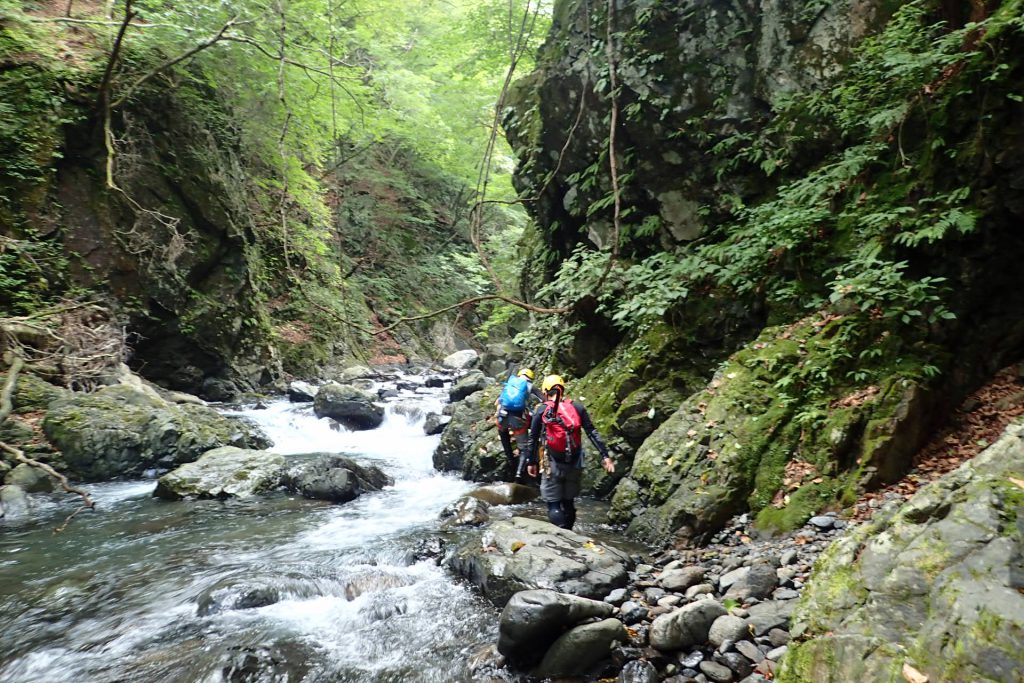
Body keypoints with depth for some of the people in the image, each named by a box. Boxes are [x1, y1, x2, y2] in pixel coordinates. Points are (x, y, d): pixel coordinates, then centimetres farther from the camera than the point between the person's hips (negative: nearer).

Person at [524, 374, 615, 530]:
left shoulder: (541, 410, -1)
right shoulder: (577, 407, 4)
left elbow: (532, 439, 1)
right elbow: (592, 433, -1)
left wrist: (531, 462, 10)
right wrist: (605, 456, -1)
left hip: (552, 465, -3)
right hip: (575, 464, 3)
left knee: (554, 506, 3)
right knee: (569, 503, 17)